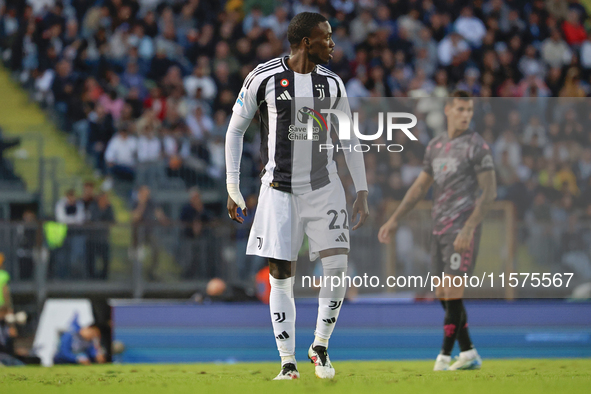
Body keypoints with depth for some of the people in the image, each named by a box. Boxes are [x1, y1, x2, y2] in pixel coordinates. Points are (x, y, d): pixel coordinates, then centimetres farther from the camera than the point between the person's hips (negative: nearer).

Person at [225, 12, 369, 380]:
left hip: (324, 187, 2)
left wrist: (362, 193, 9)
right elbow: (235, 130, 3)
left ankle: (320, 346, 9)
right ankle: (288, 362, 6)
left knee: (337, 267, -10)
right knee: (281, 277, -3)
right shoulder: (264, 77, -6)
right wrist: (233, 189, 1)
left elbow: (349, 139, 13)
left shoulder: (332, 83, 4)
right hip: (280, 189, -2)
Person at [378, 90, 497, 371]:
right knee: (443, 295, 8)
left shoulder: (476, 146, -6)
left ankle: (444, 357, -8)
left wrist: (469, 229, -20)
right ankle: (468, 353, 16)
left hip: (463, 228, -7)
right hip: (439, 229, 7)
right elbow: (420, 186, 23)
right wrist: (394, 219, 18)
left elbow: (489, 192, -10)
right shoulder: (436, 146, 15)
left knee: (453, 291, -12)